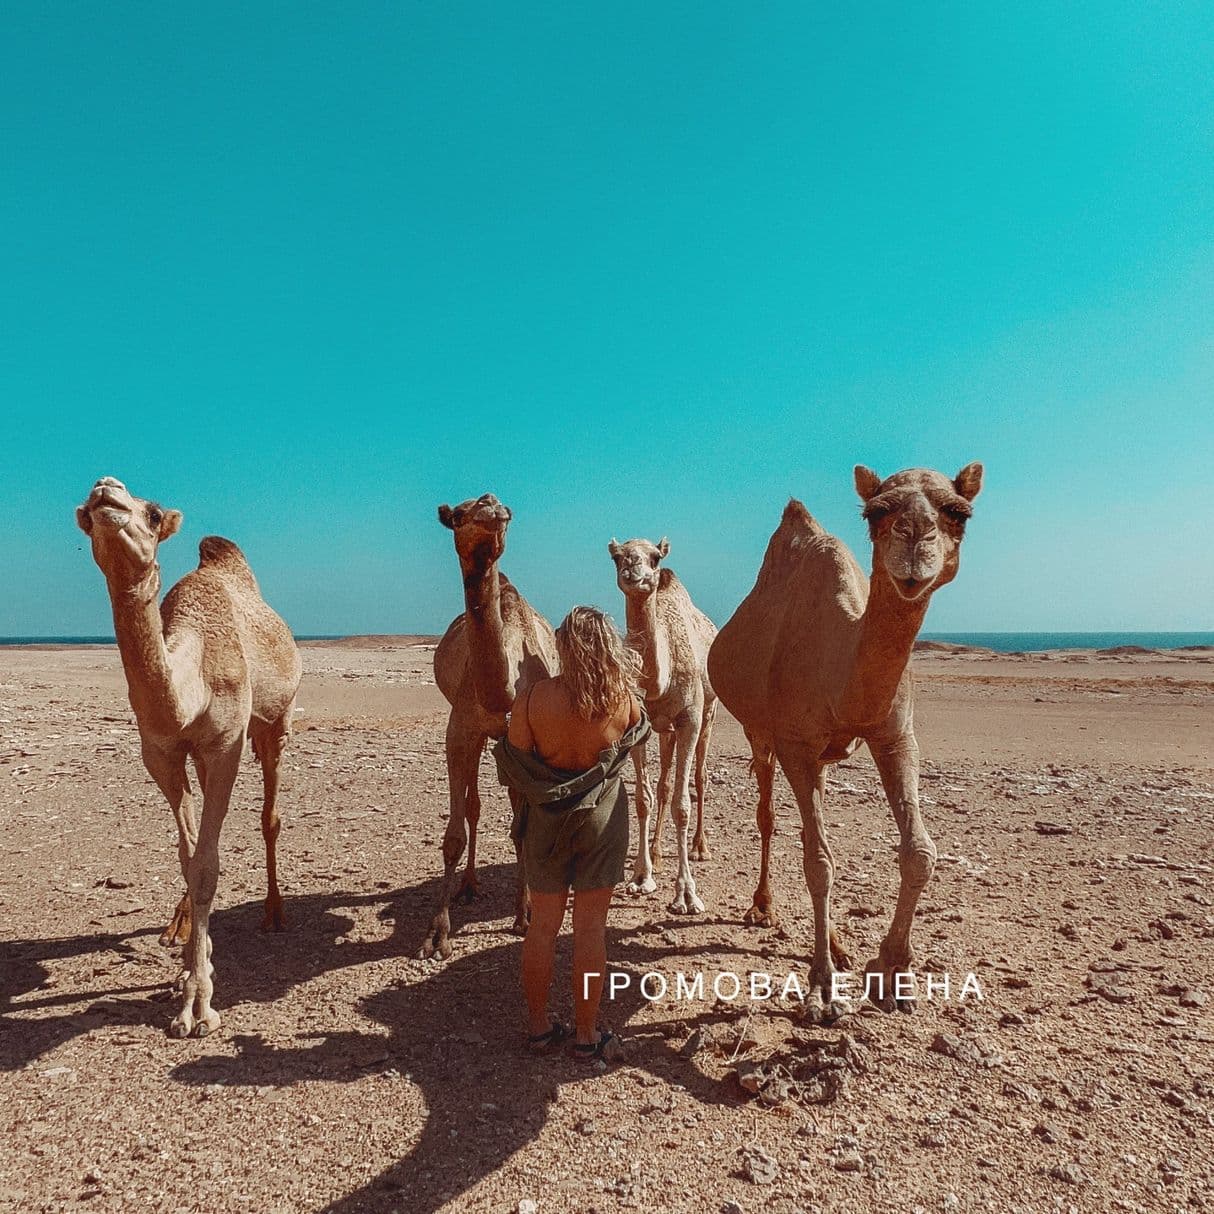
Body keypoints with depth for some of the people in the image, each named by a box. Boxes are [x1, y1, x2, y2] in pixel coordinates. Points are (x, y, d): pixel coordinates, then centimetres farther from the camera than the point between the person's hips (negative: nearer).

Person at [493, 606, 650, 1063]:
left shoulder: (533, 698, -15)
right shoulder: (624, 699, -14)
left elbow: (512, 765, -7)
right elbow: (638, 733, 8)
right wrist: (624, 677, 16)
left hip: (544, 818, 1)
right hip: (601, 817, -1)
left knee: (543, 924, 15)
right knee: (590, 927, 10)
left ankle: (539, 1025, 28)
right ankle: (586, 1034, 21)